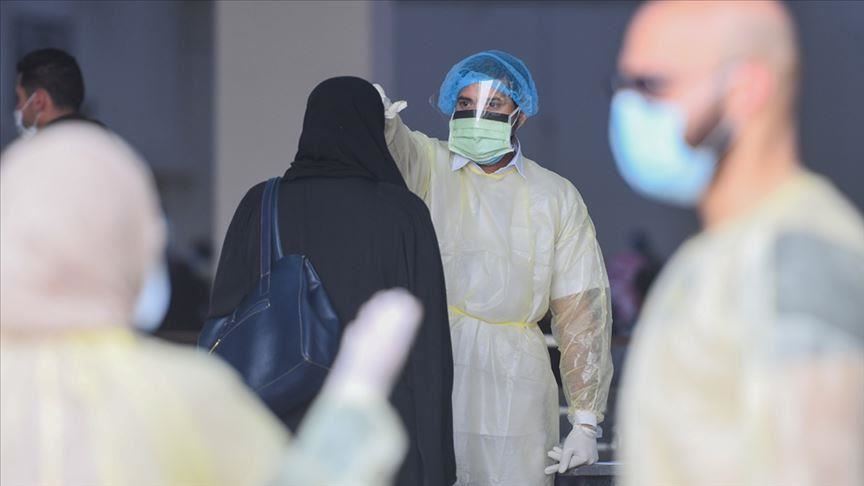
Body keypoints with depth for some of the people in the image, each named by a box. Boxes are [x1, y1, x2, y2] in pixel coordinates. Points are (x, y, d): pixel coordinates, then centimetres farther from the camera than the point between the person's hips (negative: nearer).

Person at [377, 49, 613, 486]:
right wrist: (376, 119, -41)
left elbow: (581, 310, 8)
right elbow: (394, 145, -16)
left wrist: (585, 421, 2)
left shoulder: (557, 197, 10)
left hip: (514, 384, 1)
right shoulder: (427, 165, 8)